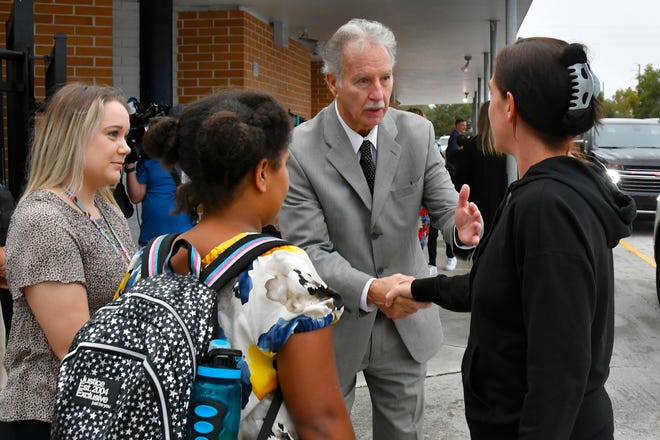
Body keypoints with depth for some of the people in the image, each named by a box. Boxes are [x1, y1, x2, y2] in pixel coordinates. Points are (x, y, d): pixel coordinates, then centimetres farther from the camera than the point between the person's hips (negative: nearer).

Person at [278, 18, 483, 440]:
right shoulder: (299, 150, -18)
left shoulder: (418, 133, -7)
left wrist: (460, 224, -32)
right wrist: (369, 290, -35)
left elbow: (444, 205, -6)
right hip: (333, 326, -3)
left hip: (407, 321, 3)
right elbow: (309, 248, -20)